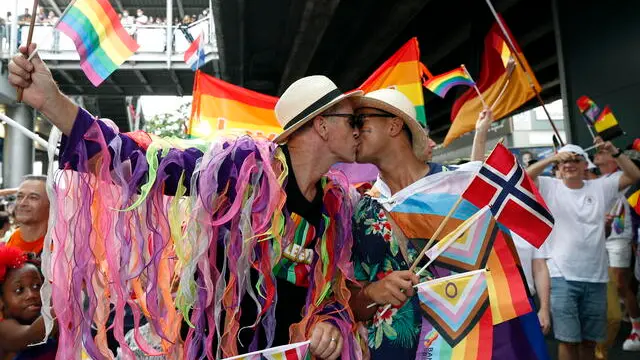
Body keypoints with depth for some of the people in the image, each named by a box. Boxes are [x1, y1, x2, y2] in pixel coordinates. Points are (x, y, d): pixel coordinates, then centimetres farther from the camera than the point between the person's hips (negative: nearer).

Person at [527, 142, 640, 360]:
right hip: (561, 277, -3)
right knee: (568, 339, -1)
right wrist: (551, 159, -22)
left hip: (595, 277, 3)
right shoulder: (549, 187, 1)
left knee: (590, 340, 15)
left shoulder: (600, 187, 9)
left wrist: (614, 152, -9)